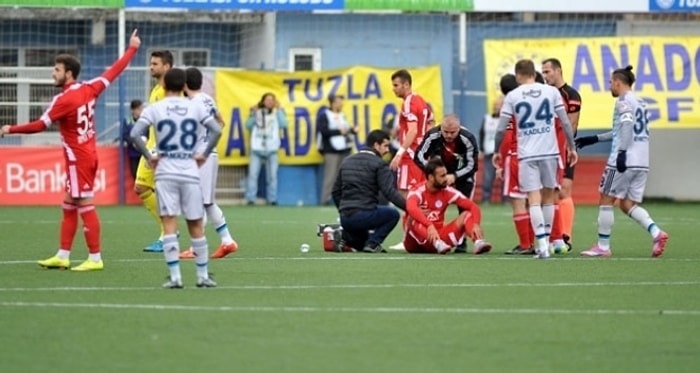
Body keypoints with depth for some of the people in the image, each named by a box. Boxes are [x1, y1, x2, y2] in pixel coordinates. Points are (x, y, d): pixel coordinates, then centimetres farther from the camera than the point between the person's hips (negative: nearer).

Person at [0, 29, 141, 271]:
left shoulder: (64, 99, -19)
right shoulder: (89, 89, 3)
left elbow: (40, 125, -18)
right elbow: (114, 71, 13)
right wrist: (132, 49, 25)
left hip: (78, 158, -9)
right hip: (88, 154, 9)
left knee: (85, 206, -5)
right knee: (69, 206, 13)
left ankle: (95, 259, -3)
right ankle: (63, 256, 16)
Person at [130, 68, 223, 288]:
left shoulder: (154, 109, -1)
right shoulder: (196, 107, 3)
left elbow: (135, 134, -12)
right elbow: (217, 130, -4)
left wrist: (149, 157, -2)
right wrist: (204, 154, 5)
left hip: (165, 173, -1)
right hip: (190, 172, 1)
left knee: (169, 224, -3)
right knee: (196, 225, 10)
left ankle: (175, 277, -10)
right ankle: (203, 276, 15)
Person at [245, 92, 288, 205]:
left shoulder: (277, 113, 9)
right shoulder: (257, 112, 9)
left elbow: (283, 124, -8)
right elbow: (248, 126, 2)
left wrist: (279, 109, -7)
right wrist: (253, 114, -10)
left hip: (271, 149, 0)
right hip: (257, 148, 0)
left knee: (272, 175, 0)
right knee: (253, 174, -7)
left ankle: (272, 199, 6)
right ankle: (250, 198, -4)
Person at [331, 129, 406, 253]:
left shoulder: (347, 161, 18)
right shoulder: (379, 164, -4)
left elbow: (336, 192, 21)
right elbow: (389, 192, -15)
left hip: (345, 219, 7)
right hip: (363, 215, -7)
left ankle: (345, 239, 0)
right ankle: (372, 243, -4)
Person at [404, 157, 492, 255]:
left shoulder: (448, 192, -2)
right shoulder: (417, 192, -15)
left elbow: (473, 207, -8)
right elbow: (411, 209, -39)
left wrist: (476, 224, -28)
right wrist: (430, 226, -53)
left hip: (439, 237, 4)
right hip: (416, 243, -4)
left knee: (466, 214, -11)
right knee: (414, 218, -34)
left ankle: (478, 242, -37)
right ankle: (437, 244, -53)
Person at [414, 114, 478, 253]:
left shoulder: (467, 139, -31)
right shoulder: (432, 136, -28)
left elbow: (471, 166, -25)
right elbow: (419, 156, -20)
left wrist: (454, 177, -40)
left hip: (462, 173, -2)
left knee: (464, 208, -11)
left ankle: (462, 242, -3)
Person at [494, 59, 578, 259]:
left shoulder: (512, 96, 0)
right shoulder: (551, 92, 3)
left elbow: (501, 129, 1)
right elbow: (565, 123, 4)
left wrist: (497, 151, 16)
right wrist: (571, 147, 14)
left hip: (527, 154, -2)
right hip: (550, 152, 2)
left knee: (534, 199, -4)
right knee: (548, 196, 16)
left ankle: (542, 244, -16)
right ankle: (546, 241, 21)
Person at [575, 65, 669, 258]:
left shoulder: (624, 101, -5)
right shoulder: (640, 103, 22)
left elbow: (627, 126, -20)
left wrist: (622, 152, -28)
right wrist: (596, 139, 34)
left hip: (623, 161, -8)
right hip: (642, 163, 8)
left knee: (606, 199, 3)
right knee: (628, 205, 10)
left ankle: (603, 246, 5)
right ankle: (656, 233, -11)